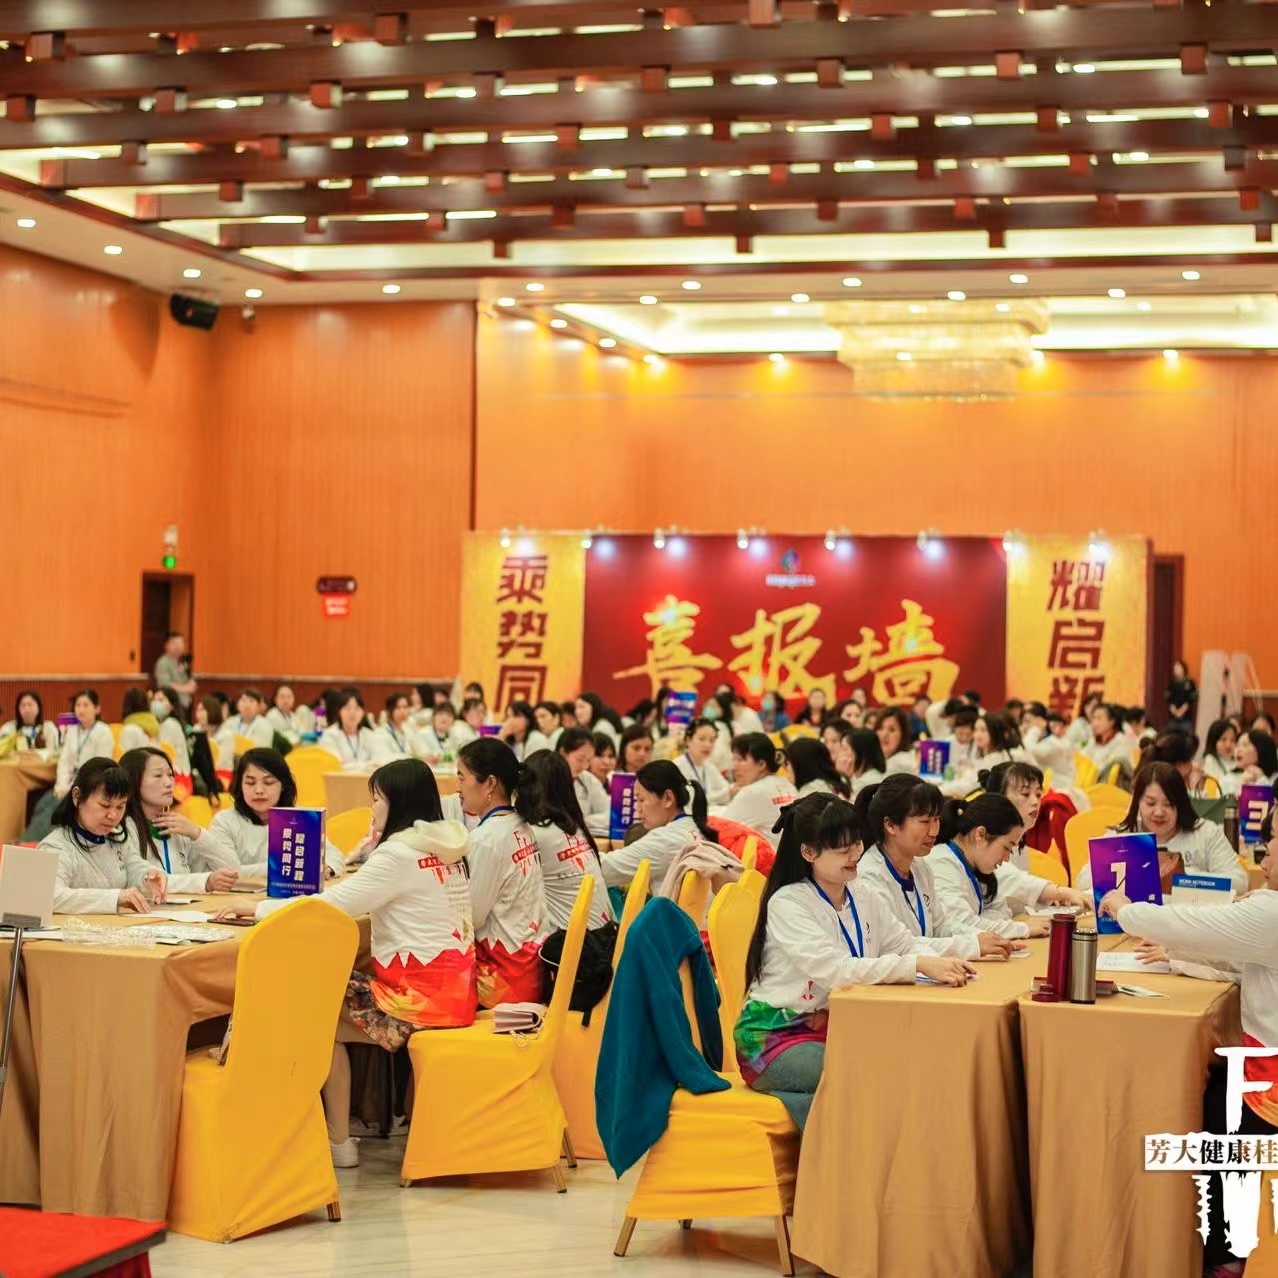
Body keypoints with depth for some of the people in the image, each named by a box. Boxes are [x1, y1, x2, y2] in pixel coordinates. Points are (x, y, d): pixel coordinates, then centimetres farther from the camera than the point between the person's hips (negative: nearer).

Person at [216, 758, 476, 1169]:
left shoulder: (400, 854, -15)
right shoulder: (446, 849, 10)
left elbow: (330, 905, -15)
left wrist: (257, 908, -6)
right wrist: (377, 844, 15)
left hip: (423, 997, -9)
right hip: (456, 990, 9)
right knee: (338, 998, 17)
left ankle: (339, 1140, 8)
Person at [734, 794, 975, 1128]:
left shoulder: (863, 901, 9)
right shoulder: (787, 903, -14)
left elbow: (909, 945, 9)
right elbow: (834, 969, -26)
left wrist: (939, 965, -16)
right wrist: (919, 965, -34)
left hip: (836, 1028, 7)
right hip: (775, 1038, -7)